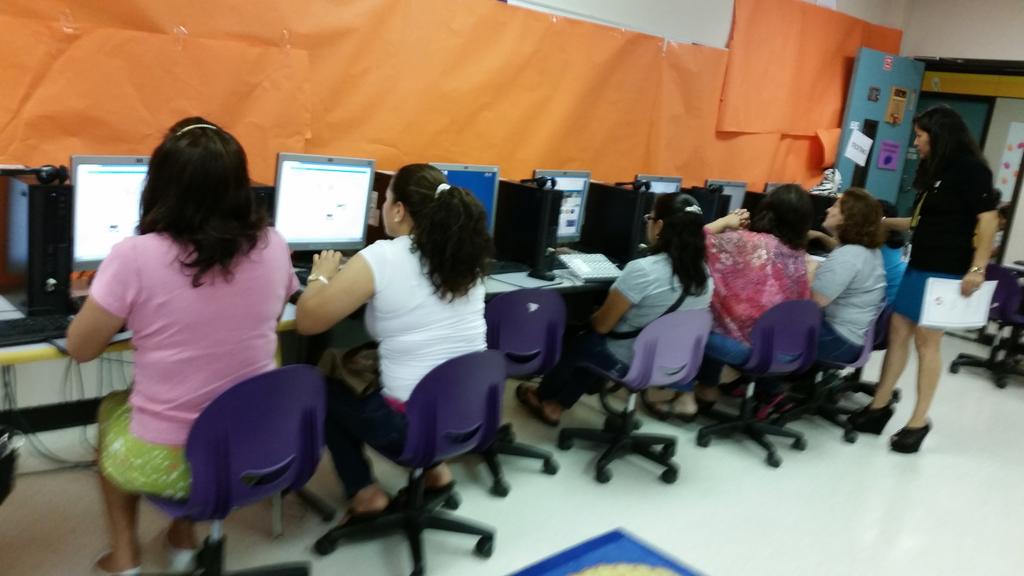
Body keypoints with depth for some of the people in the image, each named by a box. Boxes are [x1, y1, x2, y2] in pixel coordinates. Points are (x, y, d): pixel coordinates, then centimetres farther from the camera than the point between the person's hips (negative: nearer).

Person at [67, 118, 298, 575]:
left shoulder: (135, 256, -20)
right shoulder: (272, 246, -8)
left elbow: (80, 349, -6)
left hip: (164, 461, -2)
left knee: (112, 407, 30)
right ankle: (184, 539, 39)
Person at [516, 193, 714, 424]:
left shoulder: (642, 269, -27)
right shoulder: (705, 274, -6)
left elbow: (601, 325, -17)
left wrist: (594, 317, 6)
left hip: (627, 363, -6)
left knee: (583, 340, 24)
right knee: (592, 342, 28)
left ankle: (542, 396, 47)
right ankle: (556, 405, 38)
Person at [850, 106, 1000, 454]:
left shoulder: (969, 168, -9)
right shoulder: (938, 171, 17)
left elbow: (988, 219, -16)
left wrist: (977, 269, -22)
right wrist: (883, 222, 25)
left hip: (946, 271, -8)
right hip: (920, 265, 8)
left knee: (926, 342, -4)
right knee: (898, 332, 6)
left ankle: (919, 421, 5)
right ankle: (879, 406, 13)